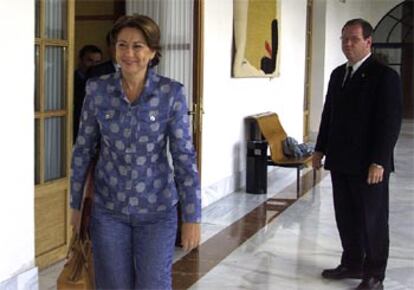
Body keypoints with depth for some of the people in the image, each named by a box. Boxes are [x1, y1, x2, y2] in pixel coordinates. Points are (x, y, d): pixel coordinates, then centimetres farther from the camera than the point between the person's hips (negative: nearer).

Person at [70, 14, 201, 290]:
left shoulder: (171, 93, -10)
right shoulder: (97, 89, -5)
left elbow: (184, 155, -9)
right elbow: (84, 149, 4)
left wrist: (192, 217, -11)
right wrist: (76, 203, 7)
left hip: (157, 208, -1)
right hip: (108, 208, 2)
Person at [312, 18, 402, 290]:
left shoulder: (385, 76, -10)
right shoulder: (338, 74, 12)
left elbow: (391, 122, -15)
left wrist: (379, 162, -20)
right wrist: (321, 149, 13)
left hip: (368, 164, -7)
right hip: (340, 161, 7)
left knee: (373, 221, 4)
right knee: (346, 217, 14)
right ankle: (352, 264, 29)